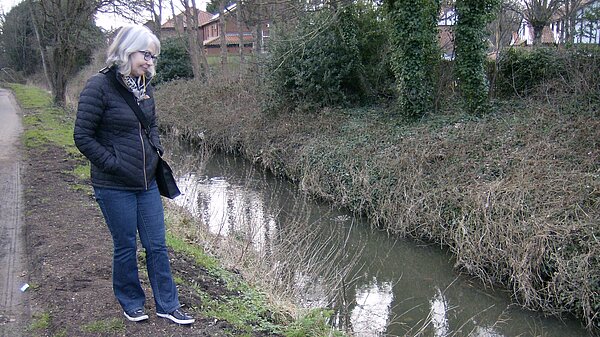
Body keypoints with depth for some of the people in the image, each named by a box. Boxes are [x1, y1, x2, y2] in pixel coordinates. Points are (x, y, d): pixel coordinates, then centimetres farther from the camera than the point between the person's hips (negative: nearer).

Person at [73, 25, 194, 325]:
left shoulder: (144, 86, 5)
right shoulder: (99, 86, -14)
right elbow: (83, 137, -13)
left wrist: (156, 150, 5)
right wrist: (115, 164, -16)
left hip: (147, 182, 6)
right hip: (115, 187, -6)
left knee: (157, 245, 11)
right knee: (125, 247, 10)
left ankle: (167, 305, 24)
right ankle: (131, 303, 31)